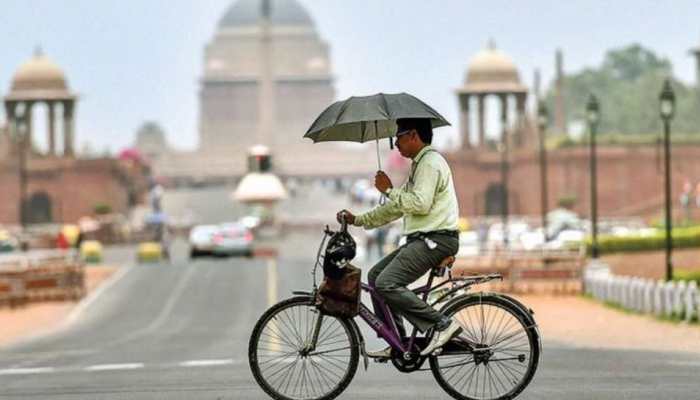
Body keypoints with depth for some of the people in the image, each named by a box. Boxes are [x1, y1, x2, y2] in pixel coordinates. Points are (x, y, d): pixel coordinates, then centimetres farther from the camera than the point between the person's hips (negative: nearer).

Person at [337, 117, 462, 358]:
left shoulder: (431, 162, -10)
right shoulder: (419, 165, 23)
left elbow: (420, 203, -23)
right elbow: (396, 208, 25)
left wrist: (389, 190, -11)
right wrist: (357, 220, 20)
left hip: (435, 240, -11)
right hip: (421, 240, 11)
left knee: (386, 284, -20)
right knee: (375, 275, 12)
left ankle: (442, 325, -18)